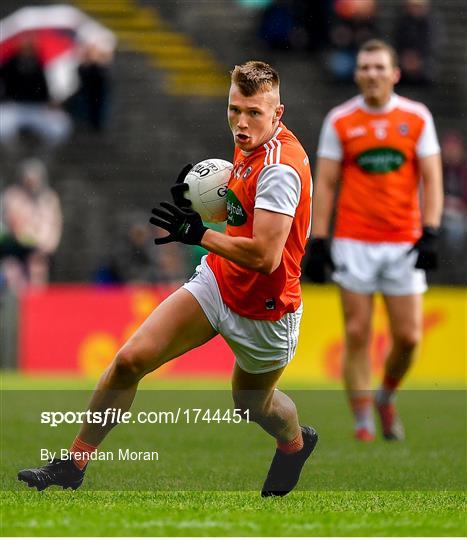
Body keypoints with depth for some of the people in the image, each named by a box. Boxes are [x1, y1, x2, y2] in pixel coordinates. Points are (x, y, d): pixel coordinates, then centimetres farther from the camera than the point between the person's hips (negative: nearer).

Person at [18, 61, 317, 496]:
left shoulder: (280, 168, -29)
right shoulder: (248, 146, -1)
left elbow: (264, 256, -34)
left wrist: (199, 234, -24)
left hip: (263, 309, -7)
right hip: (216, 282, 7)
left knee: (252, 405, 17)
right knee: (131, 359, -6)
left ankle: (296, 443, 53)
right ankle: (74, 463, 5)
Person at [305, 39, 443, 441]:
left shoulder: (417, 117, 4)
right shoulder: (339, 121, 2)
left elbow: (432, 179, 3)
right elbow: (325, 184, 3)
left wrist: (430, 234, -8)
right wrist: (318, 242, -3)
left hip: (404, 243, 1)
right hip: (353, 243, -1)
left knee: (408, 337, -2)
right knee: (357, 334, -5)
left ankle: (387, 397, 26)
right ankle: (363, 420, 4)